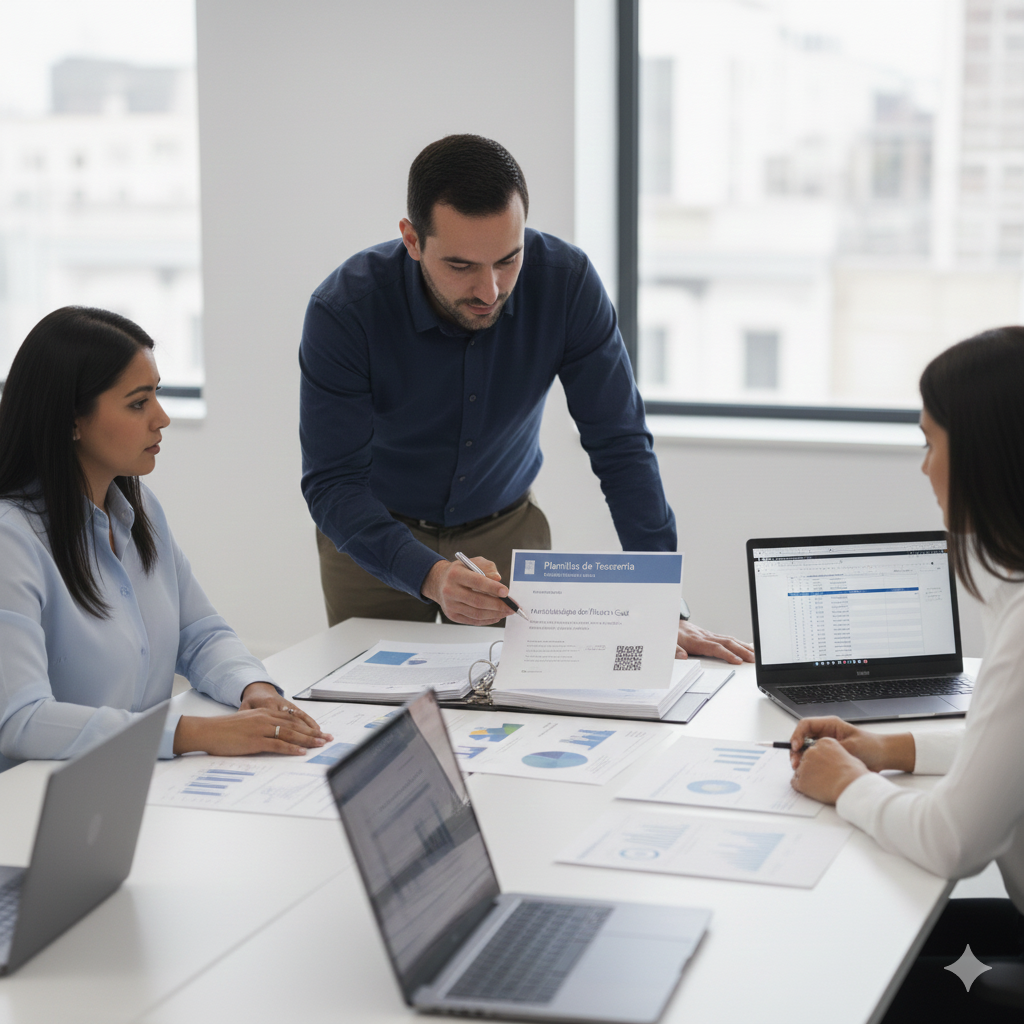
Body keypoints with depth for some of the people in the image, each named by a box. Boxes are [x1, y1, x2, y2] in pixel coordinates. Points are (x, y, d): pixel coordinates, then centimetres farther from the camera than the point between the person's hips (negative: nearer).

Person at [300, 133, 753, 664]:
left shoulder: (565, 281, -22)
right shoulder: (344, 310, -28)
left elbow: (619, 445, -18)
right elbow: (331, 484, -27)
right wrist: (431, 577, -44)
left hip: (507, 527, 2)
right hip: (376, 540, -1)